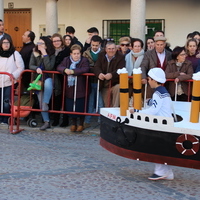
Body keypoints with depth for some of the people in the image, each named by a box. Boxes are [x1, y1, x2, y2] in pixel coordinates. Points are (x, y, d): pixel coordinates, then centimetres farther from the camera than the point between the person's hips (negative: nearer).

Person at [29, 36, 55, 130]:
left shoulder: (51, 55, -5)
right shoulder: (34, 53, 5)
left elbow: (49, 67, -19)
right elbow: (30, 65, -1)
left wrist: (45, 54, -19)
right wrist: (36, 68, -22)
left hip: (48, 78, -3)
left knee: (47, 82, -39)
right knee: (41, 100, -8)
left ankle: (45, 105, -36)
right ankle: (46, 121, -6)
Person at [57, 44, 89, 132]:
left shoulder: (84, 60, -2)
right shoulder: (66, 60, 11)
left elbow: (86, 69, -19)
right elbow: (59, 67, 0)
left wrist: (73, 71, -26)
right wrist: (65, 70, -23)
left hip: (80, 89, -3)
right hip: (69, 88, 3)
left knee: (80, 107, 1)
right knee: (70, 106, 6)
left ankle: (81, 124, 19)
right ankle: (73, 123, 23)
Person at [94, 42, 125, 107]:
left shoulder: (120, 57, -7)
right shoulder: (101, 55, 6)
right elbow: (96, 67, -6)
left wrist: (111, 75, -42)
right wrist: (99, 73, -30)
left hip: (115, 84, -4)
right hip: (104, 86, 4)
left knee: (118, 88, -37)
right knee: (106, 106, 3)